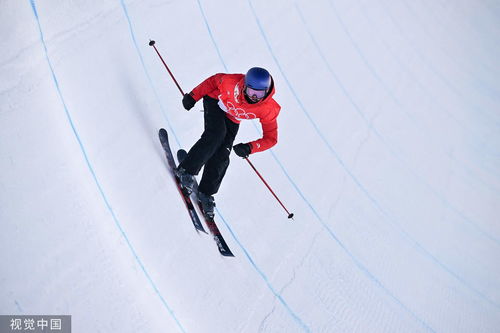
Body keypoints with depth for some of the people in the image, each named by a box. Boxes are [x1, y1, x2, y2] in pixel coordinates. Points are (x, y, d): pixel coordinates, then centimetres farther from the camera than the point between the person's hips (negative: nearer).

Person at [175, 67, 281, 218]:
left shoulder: (269, 109, -30)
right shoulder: (233, 82, -34)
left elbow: (271, 138, -24)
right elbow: (214, 80, -12)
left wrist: (249, 148, -39)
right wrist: (193, 96, -10)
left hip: (232, 120, 2)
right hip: (215, 103, -2)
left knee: (221, 158, -8)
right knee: (216, 134, -29)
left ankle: (206, 193, 8)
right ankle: (186, 171, -16)